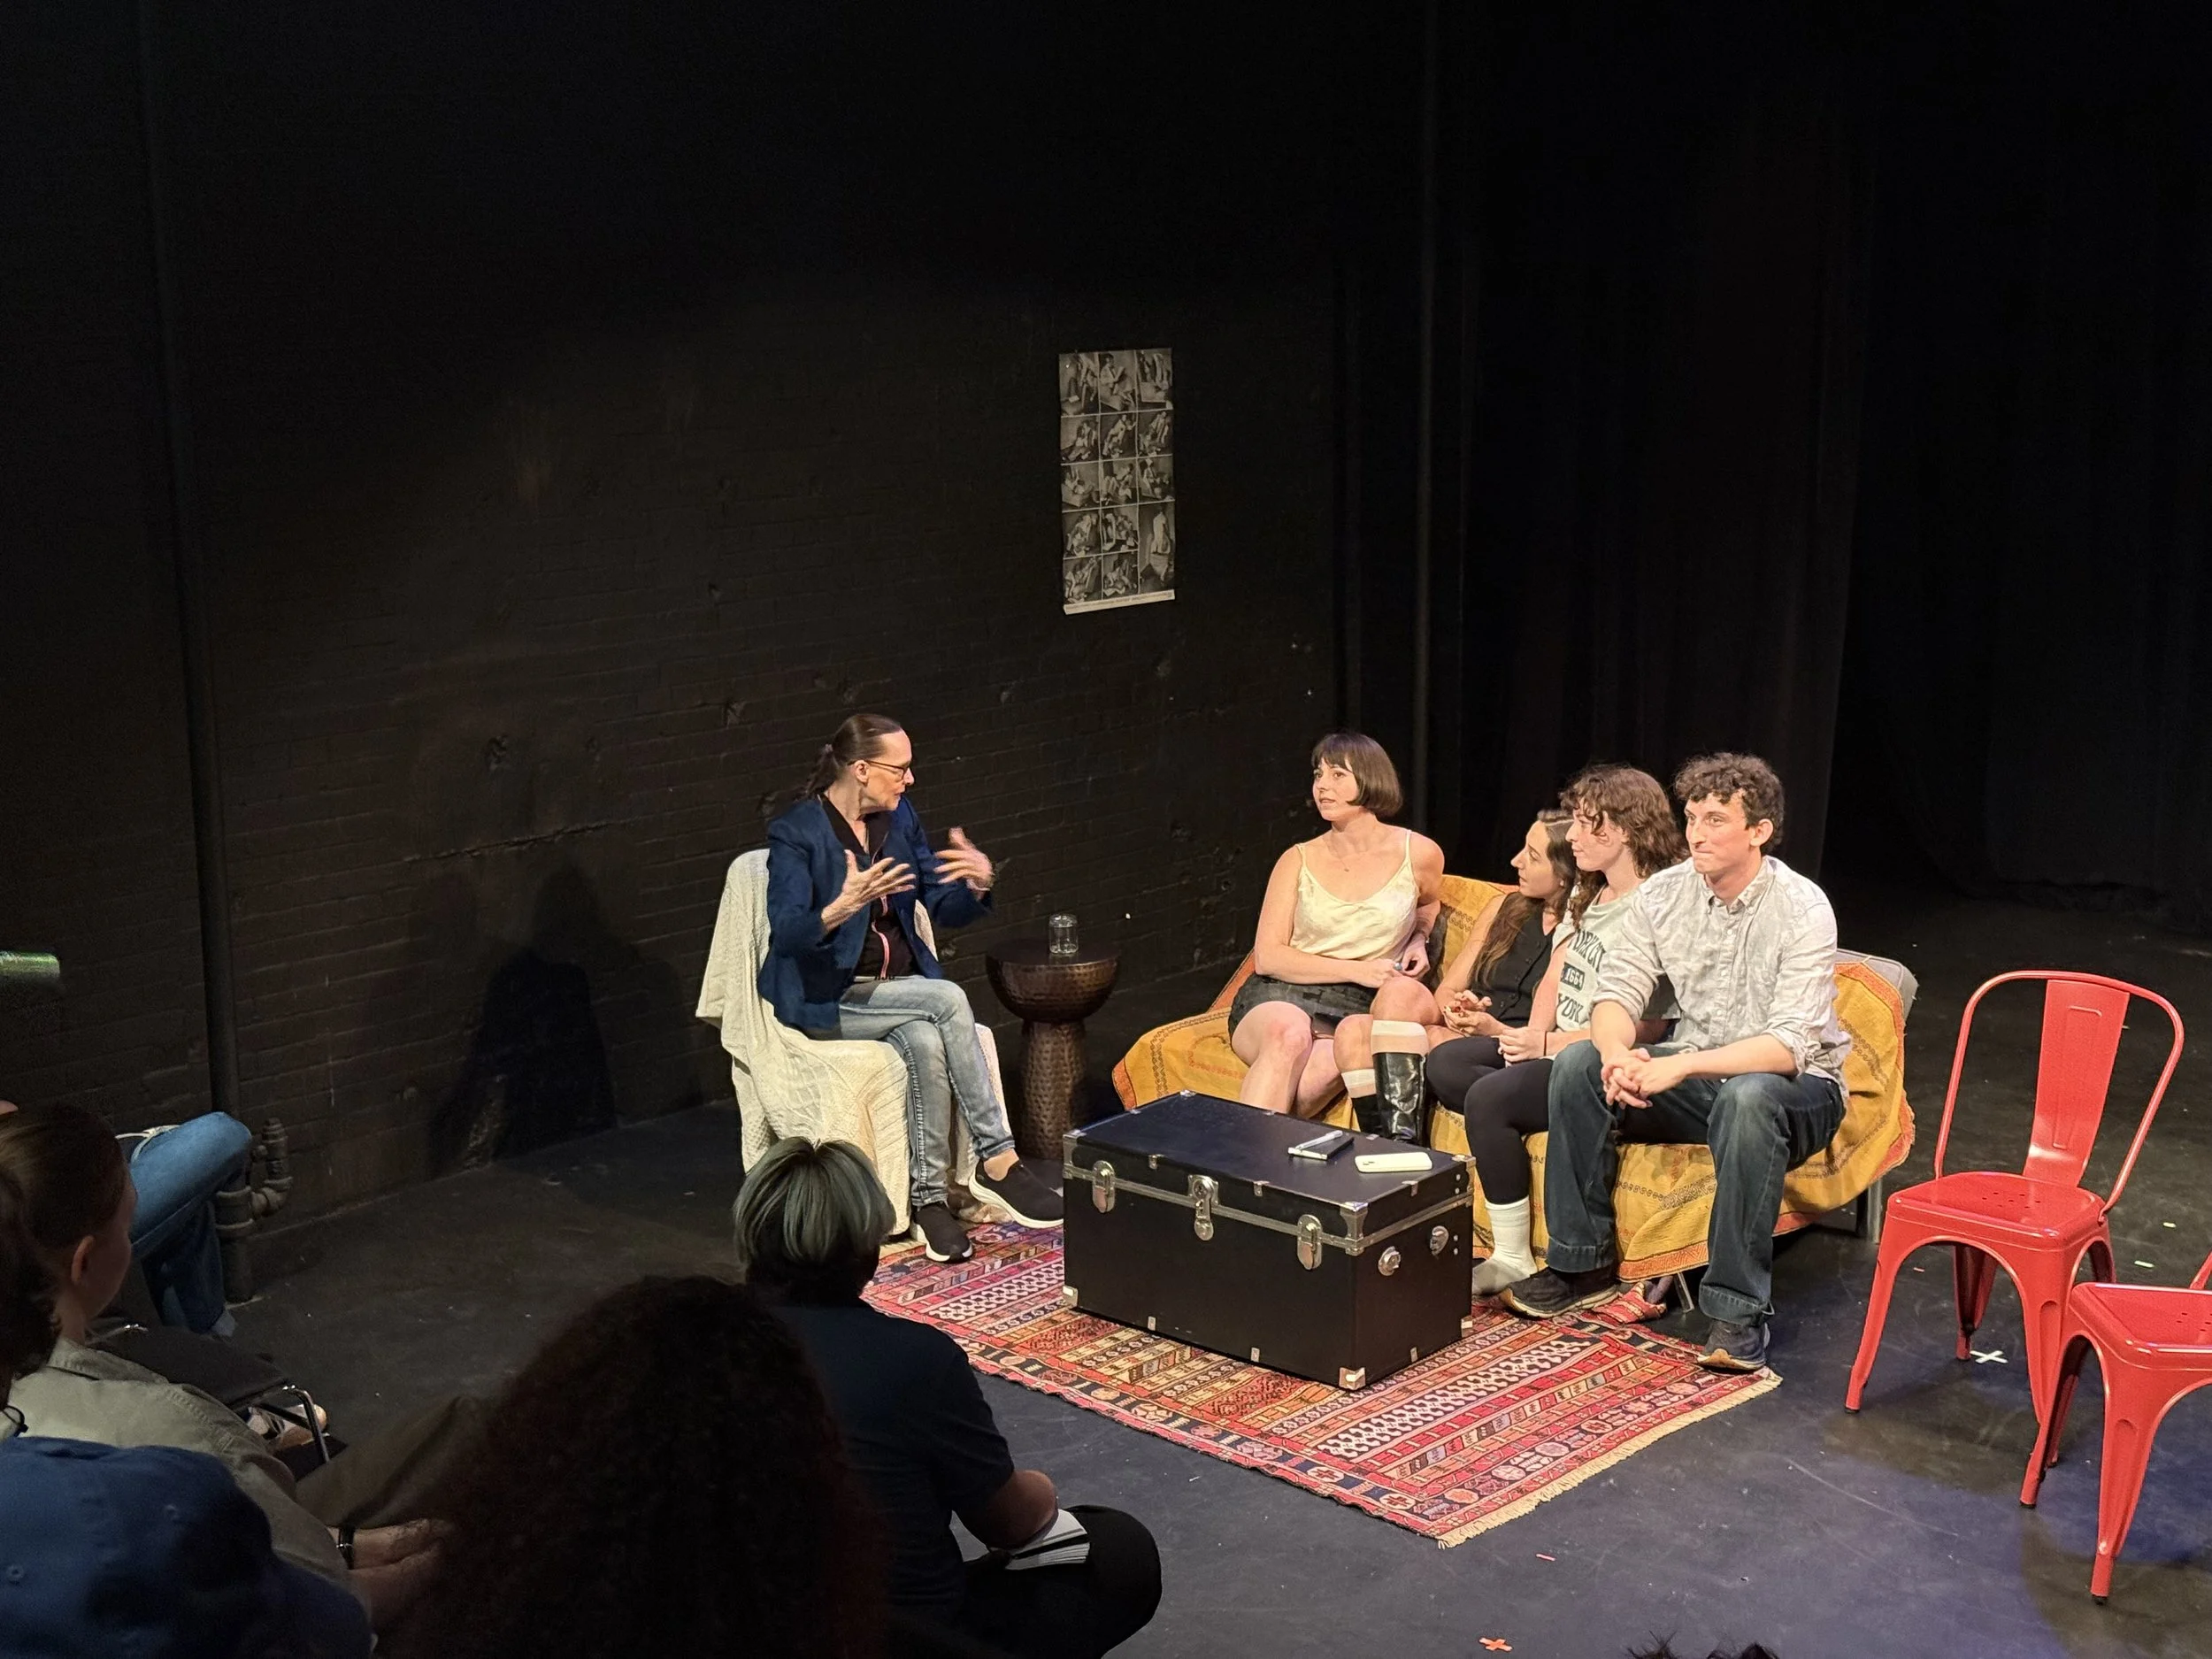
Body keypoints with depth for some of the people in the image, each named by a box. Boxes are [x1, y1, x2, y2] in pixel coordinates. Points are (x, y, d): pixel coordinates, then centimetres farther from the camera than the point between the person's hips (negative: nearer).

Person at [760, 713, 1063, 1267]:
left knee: (926, 1044, -30)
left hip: (899, 987, 5)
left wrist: (979, 882, -15)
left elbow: (945, 910, 8)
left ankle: (929, 1196, -22)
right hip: (826, 998, -5)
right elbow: (787, 934, -23)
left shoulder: (900, 819, 5)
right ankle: (997, 1164, -21)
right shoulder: (794, 831, -13)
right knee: (948, 999, -28)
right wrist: (846, 905, -41)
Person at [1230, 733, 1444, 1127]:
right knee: (1290, 1033, -39)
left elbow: (1427, 904, 34)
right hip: (1282, 995, 0)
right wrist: (1357, 970, -10)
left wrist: (1418, 941, 11)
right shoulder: (1298, 861, 7)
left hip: (1359, 1006, 0)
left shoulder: (1419, 855, 8)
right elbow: (1267, 957, -1)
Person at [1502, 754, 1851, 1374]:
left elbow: (1790, 1045, -27)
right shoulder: (1663, 894, -4)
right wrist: (1618, 1054, -29)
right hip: (1693, 1075, 5)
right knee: (1579, 1064, -17)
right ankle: (1582, 1261, -6)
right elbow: (1617, 991, -5)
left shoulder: (1802, 910, -20)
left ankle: (1737, 1310, -31)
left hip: (1795, 1085, -5)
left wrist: (1680, 1066, -37)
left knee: (1747, 1097, -40)